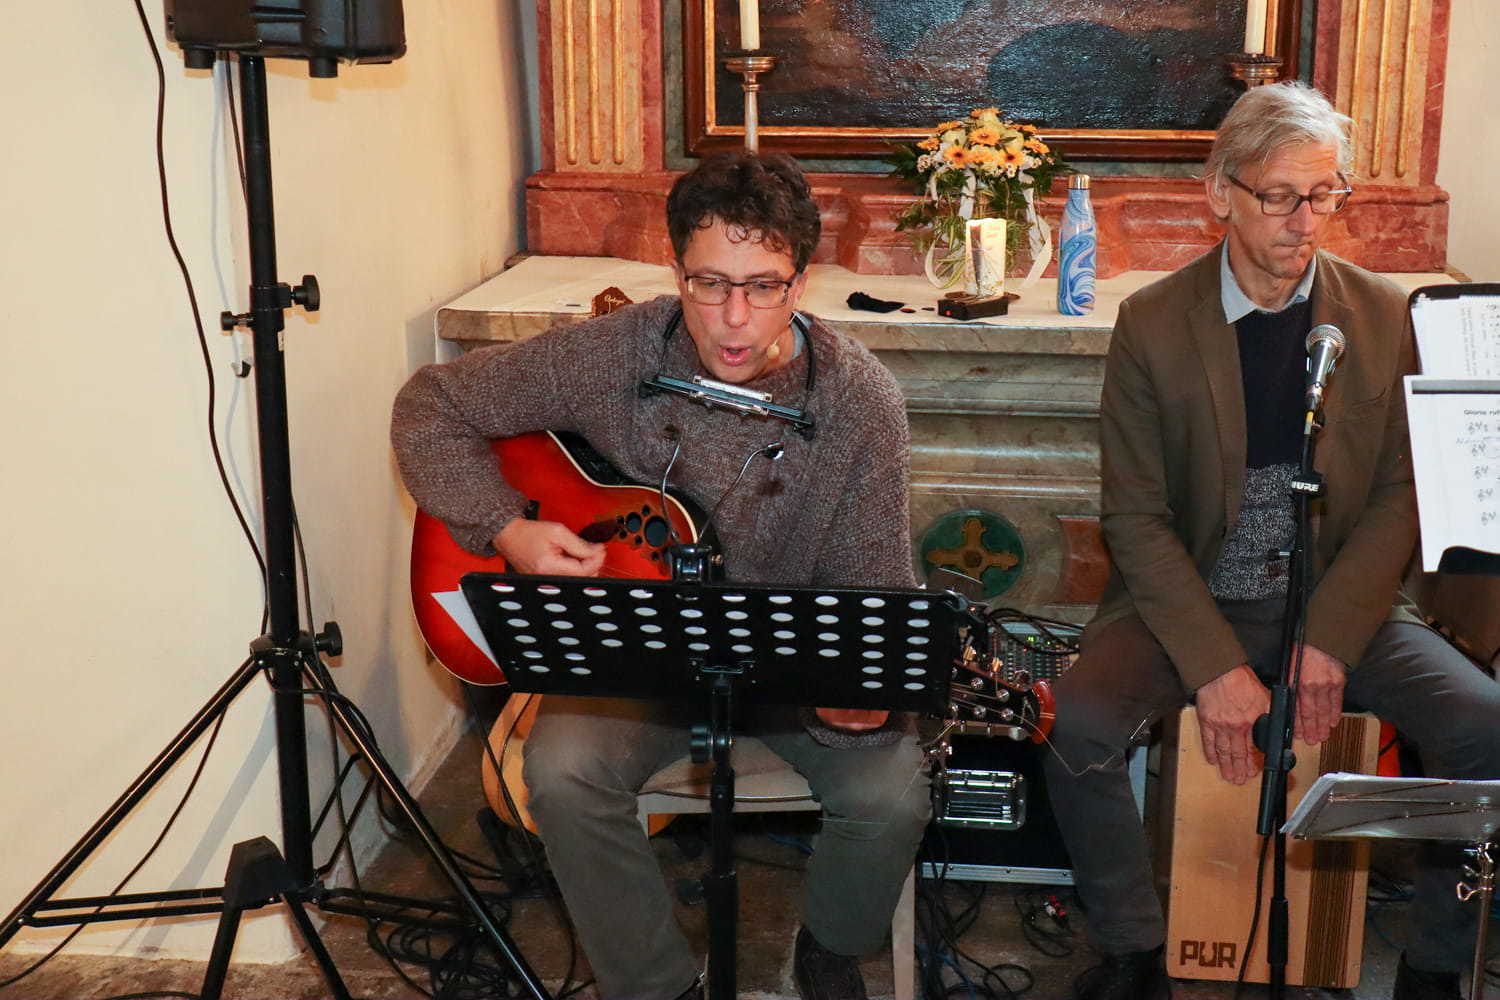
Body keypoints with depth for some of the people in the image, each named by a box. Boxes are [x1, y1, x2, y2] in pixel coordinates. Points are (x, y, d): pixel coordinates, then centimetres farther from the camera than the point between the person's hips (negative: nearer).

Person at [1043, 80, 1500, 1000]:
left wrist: (1329, 642, -13)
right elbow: (1136, 517, -7)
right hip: (1189, 600, -1)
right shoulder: (1153, 323, -4)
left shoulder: (1386, 317, 2)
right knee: (1080, 724, -28)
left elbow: (1401, 497, 1)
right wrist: (1215, 665, -18)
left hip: (1342, 600, 2)